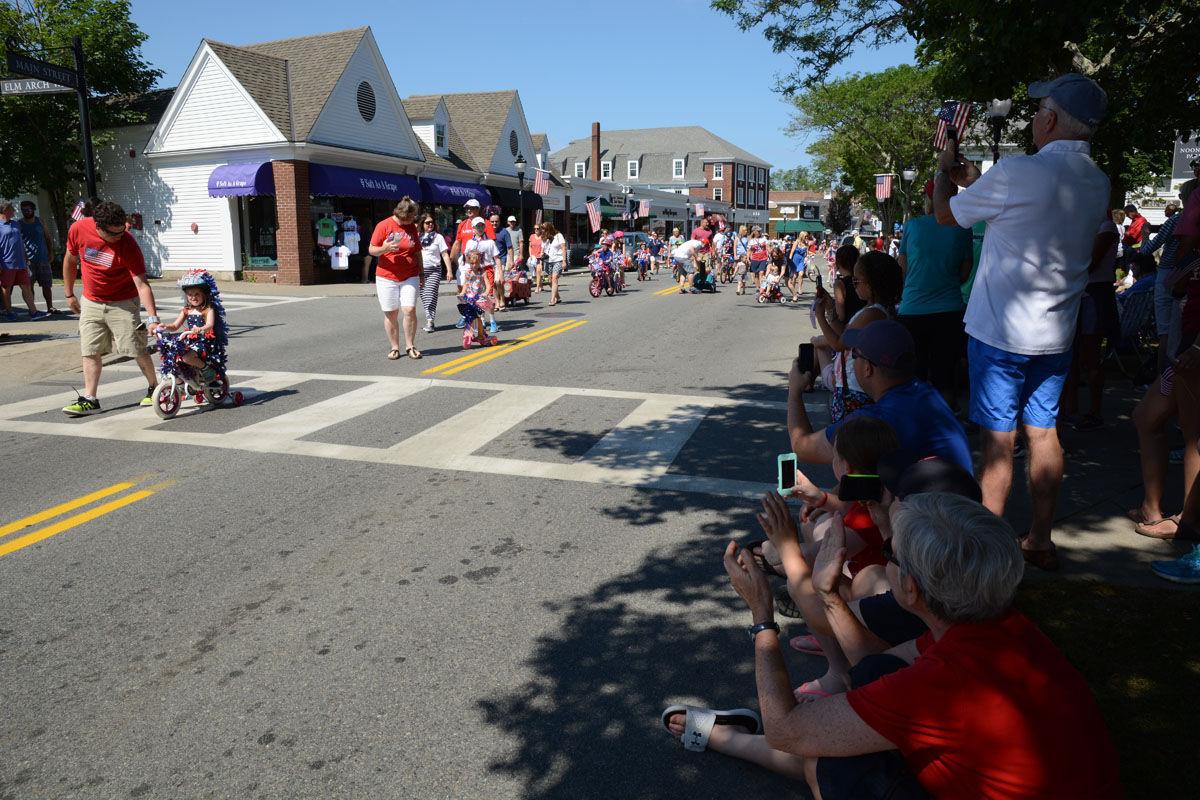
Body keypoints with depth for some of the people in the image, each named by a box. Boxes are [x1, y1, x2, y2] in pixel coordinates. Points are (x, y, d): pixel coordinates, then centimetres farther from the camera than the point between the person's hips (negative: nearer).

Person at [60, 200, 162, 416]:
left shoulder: (128, 244, -23)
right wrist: (69, 294, 12)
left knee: (136, 349, -4)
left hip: (123, 303, -3)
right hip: (90, 302, 3)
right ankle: (90, 399, 7)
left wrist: (152, 318, -34)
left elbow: (141, 284, -26)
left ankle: (154, 388, 15)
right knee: (90, 351, 2)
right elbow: (70, 260, 6)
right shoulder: (79, 230, -12)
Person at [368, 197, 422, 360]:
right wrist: (385, 248, -21)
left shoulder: (412, 227, 9)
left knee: (410, 310, -10)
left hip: (410, 277, 2)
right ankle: (395, 347, 13)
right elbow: (371, 250, -1)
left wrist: (421, 275, 15)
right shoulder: (384, 225, -3)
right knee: (390, 314, 2)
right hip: (386, 277, -2)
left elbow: (418, 253, 16)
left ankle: (410, 346, 2)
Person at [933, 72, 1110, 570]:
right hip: (1056, 334, 7)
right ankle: (1040, 541, 21)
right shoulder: (1098, 184, 8)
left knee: (998, 438, -1)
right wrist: (975, 181, 26)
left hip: (1001, 330, -7)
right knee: (1043, 432, 12)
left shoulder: (1019, 172, -17)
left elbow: (945, 214, -2)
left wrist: (946, 168, 17)